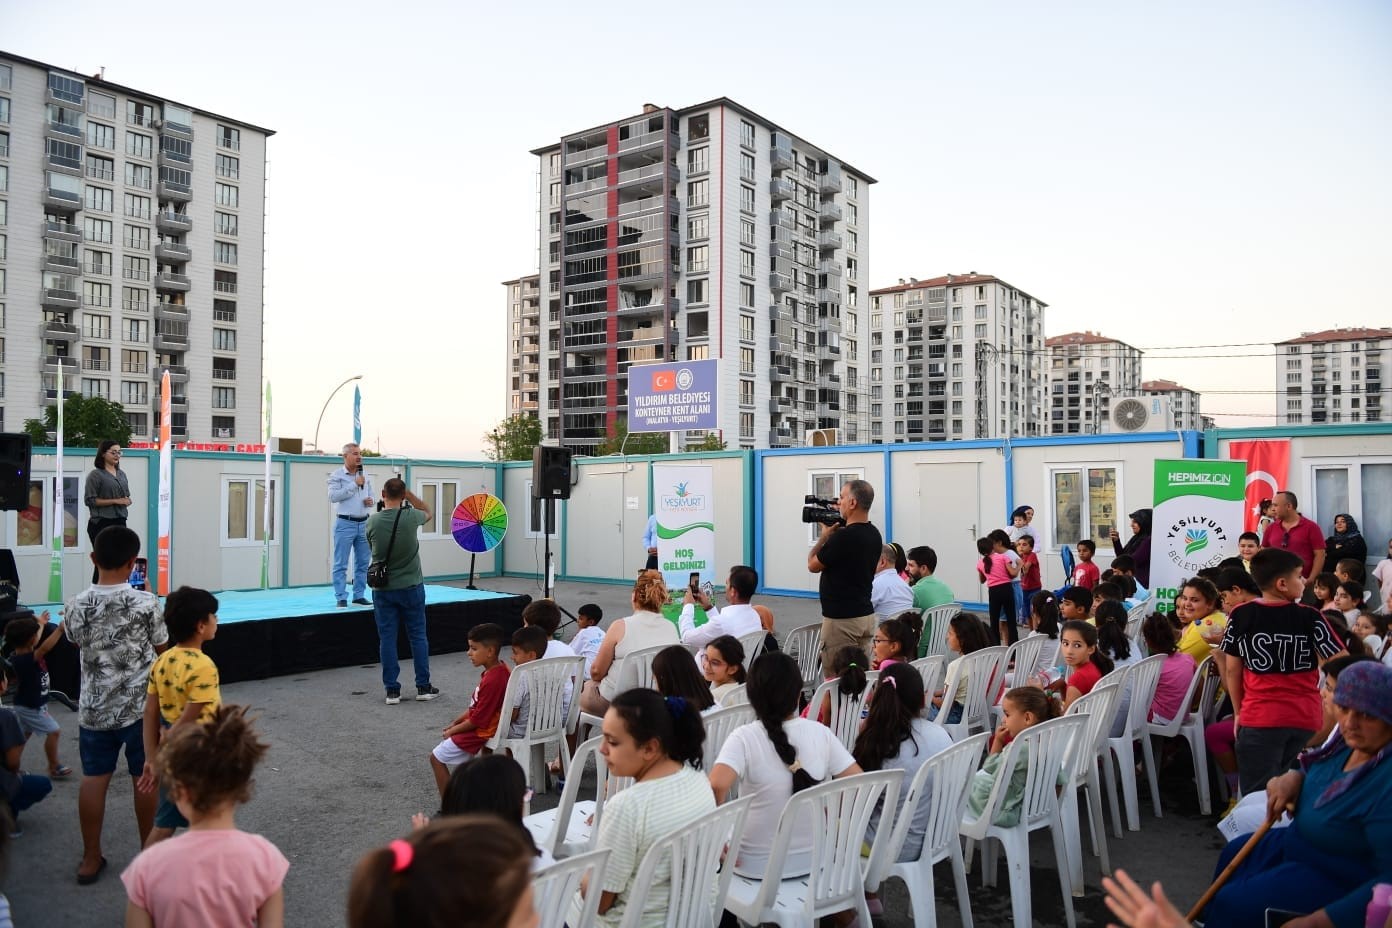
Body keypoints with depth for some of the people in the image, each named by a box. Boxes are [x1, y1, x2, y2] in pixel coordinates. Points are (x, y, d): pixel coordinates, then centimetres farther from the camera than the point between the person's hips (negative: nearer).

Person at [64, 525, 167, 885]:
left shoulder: (76, 605, -8)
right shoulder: (146, 603, -17)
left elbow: (75, 640, 13)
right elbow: (161, 647, -2)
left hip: (94, 708, 3)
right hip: (141, 707, -2)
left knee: (94, 779, 12)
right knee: (145, 778, 10)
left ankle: (91, 858, 20)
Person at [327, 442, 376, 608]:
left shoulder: (365, 476, 13)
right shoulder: (337, 475, -3)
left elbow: (371, 496, 22)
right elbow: (333, 496, -16)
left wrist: (371, 501, -2)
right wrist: (354, 484, -17)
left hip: (364, 524, 6)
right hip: (345, 524, -6)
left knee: (363, 563, 9)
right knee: (341, 564, -2)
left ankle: (359, 595, 17)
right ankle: (341, 597, 2)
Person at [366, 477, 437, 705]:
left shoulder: (372, 521, -8)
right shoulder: (411, 517, -12)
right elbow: (428, 512, 12)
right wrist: (408, 494, 7)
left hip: (383, 589, 1)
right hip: (411, 586, -1)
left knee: (387, 639, 7)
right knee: (418, 636, 9)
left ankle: (392, 690, 9)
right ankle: (423, 687, 14)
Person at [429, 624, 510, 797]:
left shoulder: (492, 680, -30)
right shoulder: (499, 669, -1)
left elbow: (477, 720, -24)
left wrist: (452, 731, -9)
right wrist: (455, 723, 10)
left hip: (480, 732, -10)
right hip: (486, 725, 10)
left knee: (437, 758, 1)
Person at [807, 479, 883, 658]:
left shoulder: (843, 536, -21)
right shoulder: (874, 534, 7)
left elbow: (813, 565, -7)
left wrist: (824, 536, 3)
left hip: (842, 618, -9)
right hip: (866, 615, 9)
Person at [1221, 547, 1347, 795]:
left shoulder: (1240, 616, -2)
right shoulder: (1310, 618, -4)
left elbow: (1232, 670, 3)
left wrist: (1238, 712, 14)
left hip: (1258, 719, -1)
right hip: (1306, 719, 1)